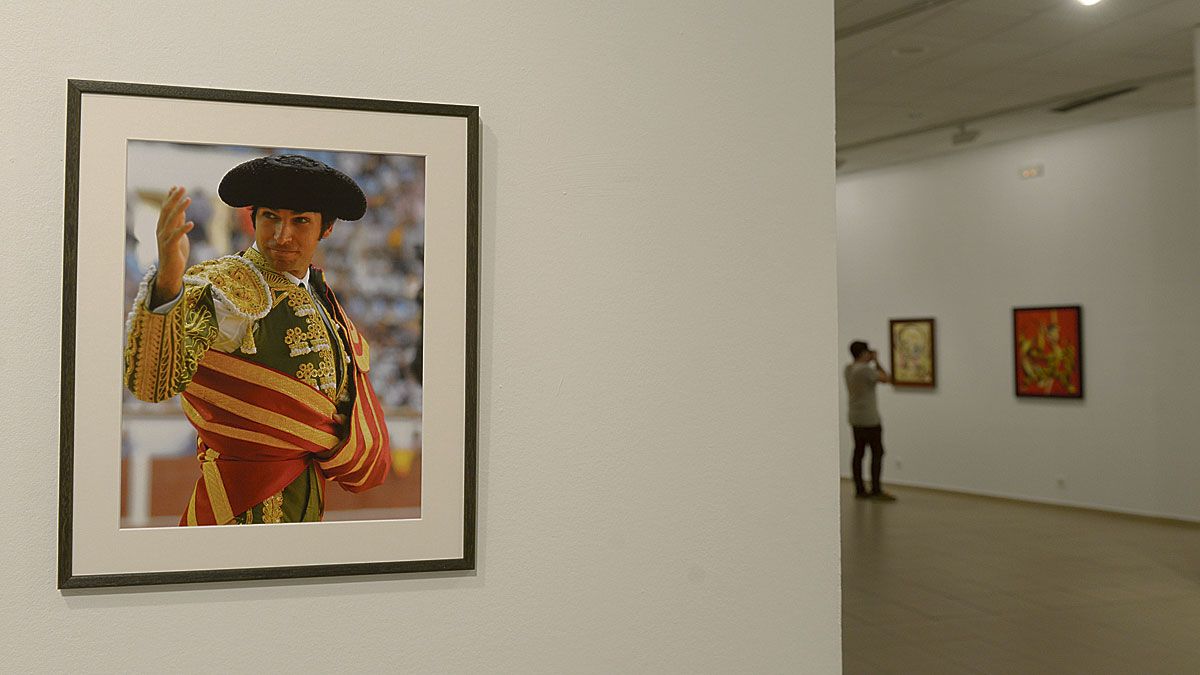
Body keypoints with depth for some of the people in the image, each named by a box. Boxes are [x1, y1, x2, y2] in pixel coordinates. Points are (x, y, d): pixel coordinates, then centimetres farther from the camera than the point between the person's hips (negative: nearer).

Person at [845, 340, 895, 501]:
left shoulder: (848, 368, 7)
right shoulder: (865, 369, -18)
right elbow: (886, 378, -11)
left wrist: (870, 362, 12)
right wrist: (876, 362, -3)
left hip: (855, 418, 9)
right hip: (869, 419, -9)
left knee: (858, 452, 9)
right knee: (877, 453, -4)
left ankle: (860, 490, 11)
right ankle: (876, 491, -5)